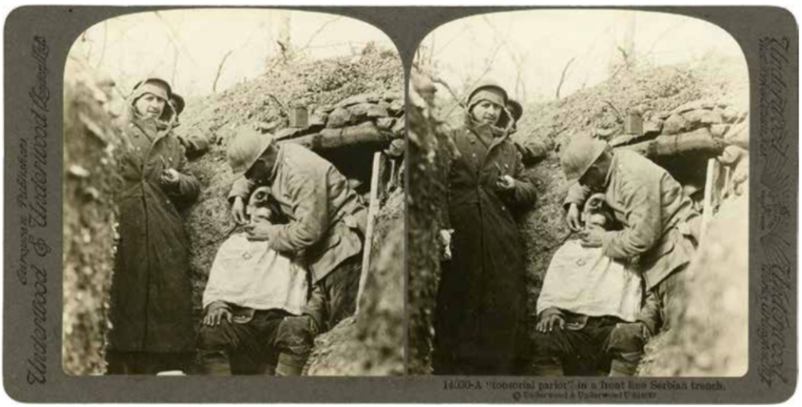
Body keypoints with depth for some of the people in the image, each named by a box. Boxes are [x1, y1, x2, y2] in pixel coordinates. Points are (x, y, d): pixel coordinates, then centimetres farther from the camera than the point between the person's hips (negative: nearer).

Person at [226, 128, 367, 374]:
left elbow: (309, 231, -26)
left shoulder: (301, 173, -23)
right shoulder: (275, 160, 5)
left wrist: (270, 234, -12)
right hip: (322, 251, 10)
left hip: (341, 249, -10)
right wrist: (238, 196, 7)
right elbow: (247, 176, 28)